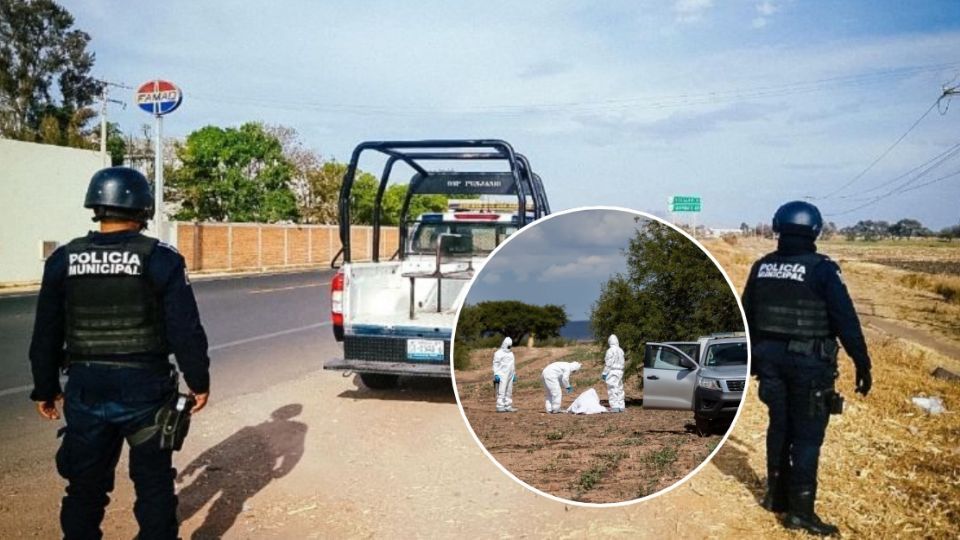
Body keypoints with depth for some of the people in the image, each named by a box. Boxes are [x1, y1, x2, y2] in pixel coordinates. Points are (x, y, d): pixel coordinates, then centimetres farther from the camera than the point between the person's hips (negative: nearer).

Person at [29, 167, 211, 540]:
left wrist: (45, 388, 17)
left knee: (86, 484, 17)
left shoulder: (64, 260, 1)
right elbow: (186, 331, -10)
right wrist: (198, 381, 1)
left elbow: (46, 335, 7)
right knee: (153, 481, 11)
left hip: (85, 388, 3)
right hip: (144, 387, -3)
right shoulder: (160, 259, -10)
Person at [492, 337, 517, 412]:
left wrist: (514, 374, 21)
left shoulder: (511, 353, 20)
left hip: (510, 376, 7)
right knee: (501, 392, -11)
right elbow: (495, 365, -7)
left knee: (509, 392, 6)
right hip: (502, 376, -7)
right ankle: (500, 407, -11)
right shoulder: (499, 353, -3)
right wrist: (496, 375, -15)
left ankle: (508, 406, 9)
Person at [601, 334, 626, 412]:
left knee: (612, 389, -5)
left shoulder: (610, 351, -12)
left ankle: (615, 407, -9)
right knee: (619, 389, 13)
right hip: (620, 371, 7)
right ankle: (621, 406, 15)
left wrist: (604, 373, -7)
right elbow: (622, 362, 11)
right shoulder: (621, 350, 9)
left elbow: (608, 363, -13)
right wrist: (621, 371, 18)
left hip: (612, 371, -7)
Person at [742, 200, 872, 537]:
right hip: (809, 361, -5)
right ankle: (800, 511, 5)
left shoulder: (761, 268, 4)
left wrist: (755, 356, 23)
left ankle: (776, 495, 28)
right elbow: (846, 320, -13)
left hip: (771, 357, 5)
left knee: (779, 427, 17)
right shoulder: (821, 269, -13)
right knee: (807, 435, 2)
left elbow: (748, 316, 12)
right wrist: (862, 364, -7)